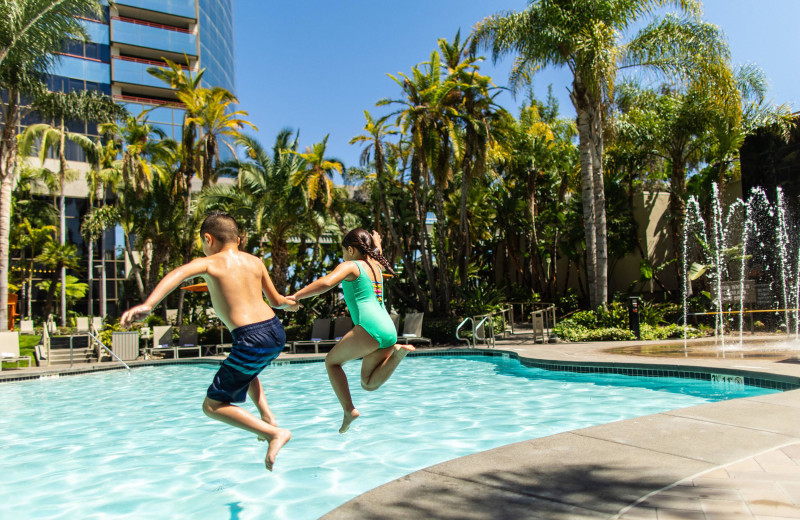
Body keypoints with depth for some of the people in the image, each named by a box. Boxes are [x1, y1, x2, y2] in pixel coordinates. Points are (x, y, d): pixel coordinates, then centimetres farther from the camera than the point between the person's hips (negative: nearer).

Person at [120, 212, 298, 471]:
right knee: (246, 370, 40)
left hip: (252, 340, -7)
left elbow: (178, 274, -22)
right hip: (276, 332, 7)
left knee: (212, 406, 8)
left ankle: (274, 433, -2)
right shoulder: (255, 262, 14)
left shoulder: (208, 263, 0)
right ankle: (267, 416, 25)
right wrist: (290, 303, 46)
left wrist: (148, 305, -35)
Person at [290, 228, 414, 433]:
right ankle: (396, 353, -10)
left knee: (332, 361, 13)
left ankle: (349, 410, -1)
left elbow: (325, 283, -15)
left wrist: (295, 297, -12)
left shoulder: (350, 266, 3)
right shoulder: (376, 265, 24)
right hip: (389, 330, 8)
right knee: (369, 384, 13)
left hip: (370, 328, -8)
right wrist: (376, 243, 67)